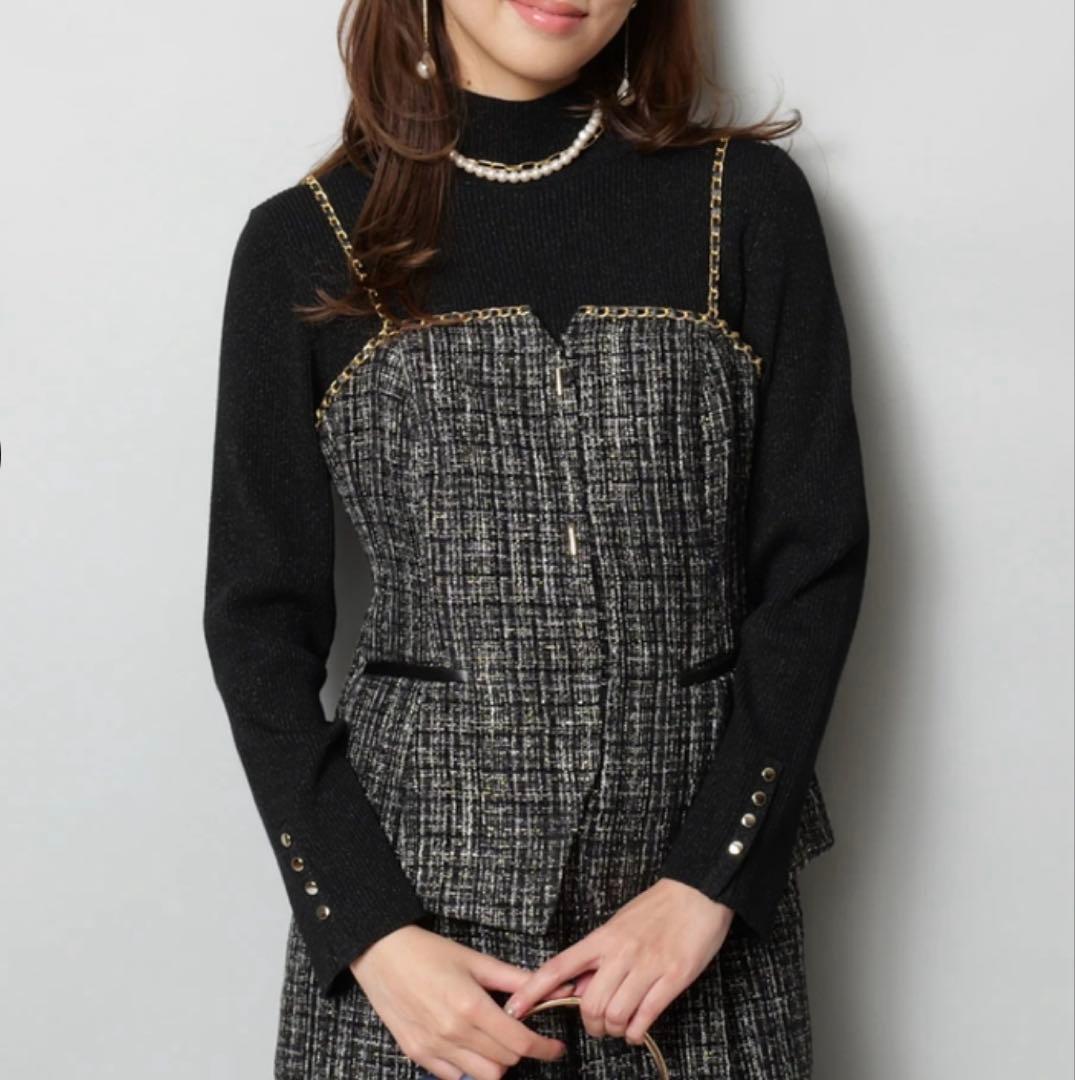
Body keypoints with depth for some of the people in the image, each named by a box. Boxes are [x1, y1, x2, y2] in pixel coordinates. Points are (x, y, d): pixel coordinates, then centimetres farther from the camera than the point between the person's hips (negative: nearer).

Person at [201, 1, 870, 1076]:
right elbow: (258, 622, 1)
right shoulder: (305, 244, 1)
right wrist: (373, 934, -9)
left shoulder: (750, 201, 2)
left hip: (703, 893, 1)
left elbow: (814, 563, -1)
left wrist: (706, 883, -10)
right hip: (411, 892, 0)